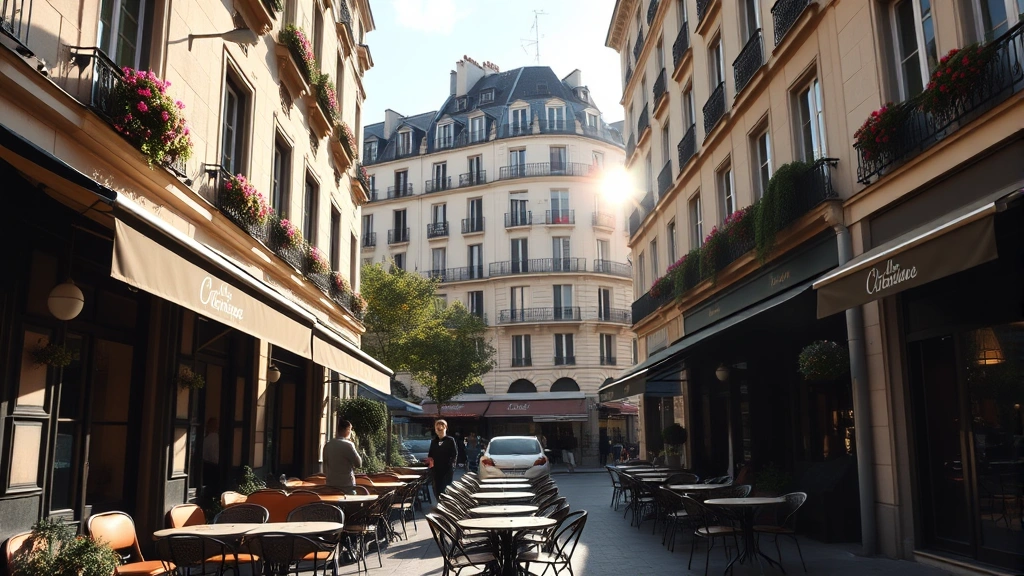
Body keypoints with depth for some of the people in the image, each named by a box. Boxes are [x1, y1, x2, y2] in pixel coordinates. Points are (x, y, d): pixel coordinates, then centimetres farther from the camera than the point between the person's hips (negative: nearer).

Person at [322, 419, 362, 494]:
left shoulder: (327, 445, 6)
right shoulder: (348, 445, -13)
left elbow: (325, 467, 12)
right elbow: (359, 463, -8)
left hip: (331, 485, 6)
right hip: (346, 486, -6)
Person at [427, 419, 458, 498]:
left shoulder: (450, 440, -1)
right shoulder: (433, 441, 13)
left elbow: (455, 454, -4)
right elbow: (430, 454, 17)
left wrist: (450, 464, -15)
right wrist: (430, 461, -3)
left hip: (447, 469, -4)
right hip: (436, 470, 4)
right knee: (437, 490, 6)